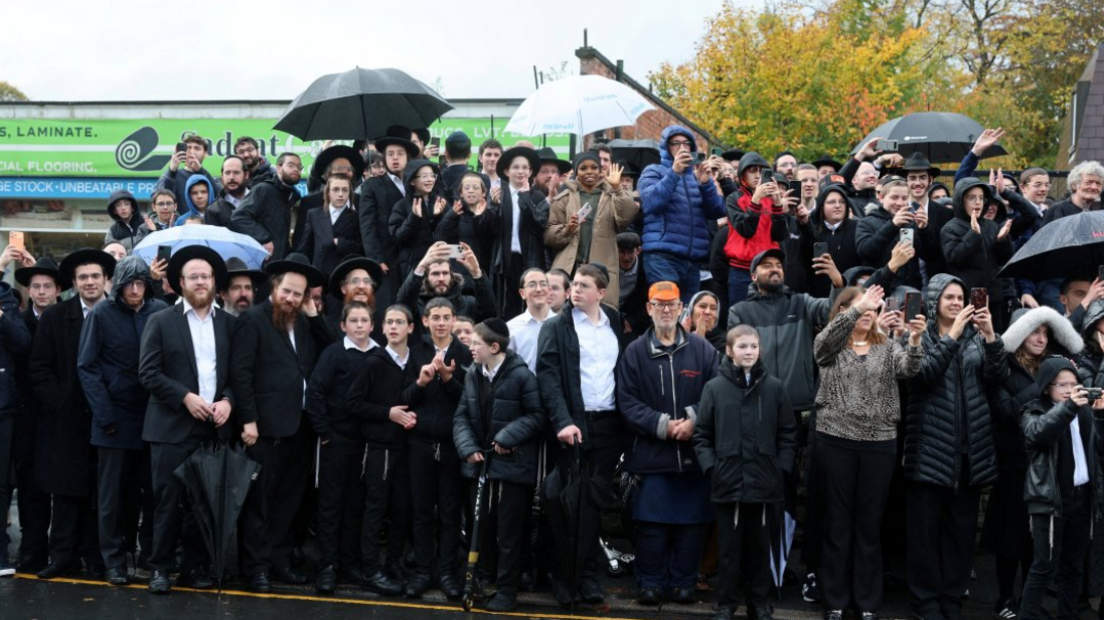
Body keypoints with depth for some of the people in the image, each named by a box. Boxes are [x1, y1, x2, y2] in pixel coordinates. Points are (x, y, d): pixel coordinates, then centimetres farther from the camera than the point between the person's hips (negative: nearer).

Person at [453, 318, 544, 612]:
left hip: (512, 465, -6)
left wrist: (507, 437, -18)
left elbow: (537, 416, -10)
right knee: (481, 529, 15)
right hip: (481, 463, 6)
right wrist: (468, 448, -8)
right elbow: (461, 416, 7)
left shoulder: (521, 375, -13)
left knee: (509, 533, 2)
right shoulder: (473, 375, 6)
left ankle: (506, 590, 12)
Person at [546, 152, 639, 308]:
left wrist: (617, 188, -12)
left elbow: (627, 218, -7)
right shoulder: (564, 197, 12)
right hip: (569, 269, 0)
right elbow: (549, 234, 6)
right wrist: (566, 230, -13)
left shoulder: (612, 196, 13)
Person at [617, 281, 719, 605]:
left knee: (691, 523, 6)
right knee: (652, 524, 2)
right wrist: (661, 424, -13)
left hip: (694, 452, 1)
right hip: (651, 453, -1)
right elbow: (627, 401, -3)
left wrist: (694, 420, -12)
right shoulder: (635, 352, 2)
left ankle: (683, 582, 20)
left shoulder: (702, 348, 5)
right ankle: (650, 583, 16)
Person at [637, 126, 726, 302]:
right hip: (663, 256, -5)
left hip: (693, 259, 5)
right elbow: (650, 203, -10)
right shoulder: (654, 172, 10)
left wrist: (705, 183, -9)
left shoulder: (696, 174, 21)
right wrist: (674, 172, -17)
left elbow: (717, 211, 8)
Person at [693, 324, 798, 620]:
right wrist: (711, 467, -7)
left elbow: (788, 434, 7)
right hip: (727, 482, -1)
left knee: (759, 546, 11)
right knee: (729, 547, 7)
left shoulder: (774, 387, 2)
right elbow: (701, 434, 3)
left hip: (764, 482, 1)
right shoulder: (714, 387, -1)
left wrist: (782, 468, -1)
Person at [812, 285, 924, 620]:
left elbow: (908, 369, -10)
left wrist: (914, 340, -29)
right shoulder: (829, 346, 3)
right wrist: (857, 308, -31)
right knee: (837, 521, 5)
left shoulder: (887, 346, 8)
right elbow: (828, 337, -20)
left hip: (880, 444, 2)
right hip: (836, 442, -1)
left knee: (870, 523, 7)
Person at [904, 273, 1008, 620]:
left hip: (970, 446, 4)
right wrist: (952, 336, -21)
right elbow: (923, 375, -17)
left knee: (962, 527, 8)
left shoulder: (975, 337, 12)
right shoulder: (920, 336, 0)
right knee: (926, 527, -1)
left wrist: (990, 336, -12)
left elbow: (997, 378, 1)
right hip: (931, 445, -4)